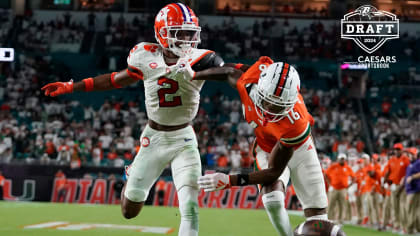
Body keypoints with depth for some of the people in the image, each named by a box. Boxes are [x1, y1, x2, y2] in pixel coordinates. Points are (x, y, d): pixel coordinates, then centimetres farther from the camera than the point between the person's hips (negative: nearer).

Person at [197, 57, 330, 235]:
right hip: (267, 149, 2)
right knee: (273, 200, -25)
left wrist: (229, 181, -38)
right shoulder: (247, 81, -36)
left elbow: (274, 172, -33)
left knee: (317, 214, 1)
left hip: (298, 150, -2)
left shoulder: (296, 123, -43)